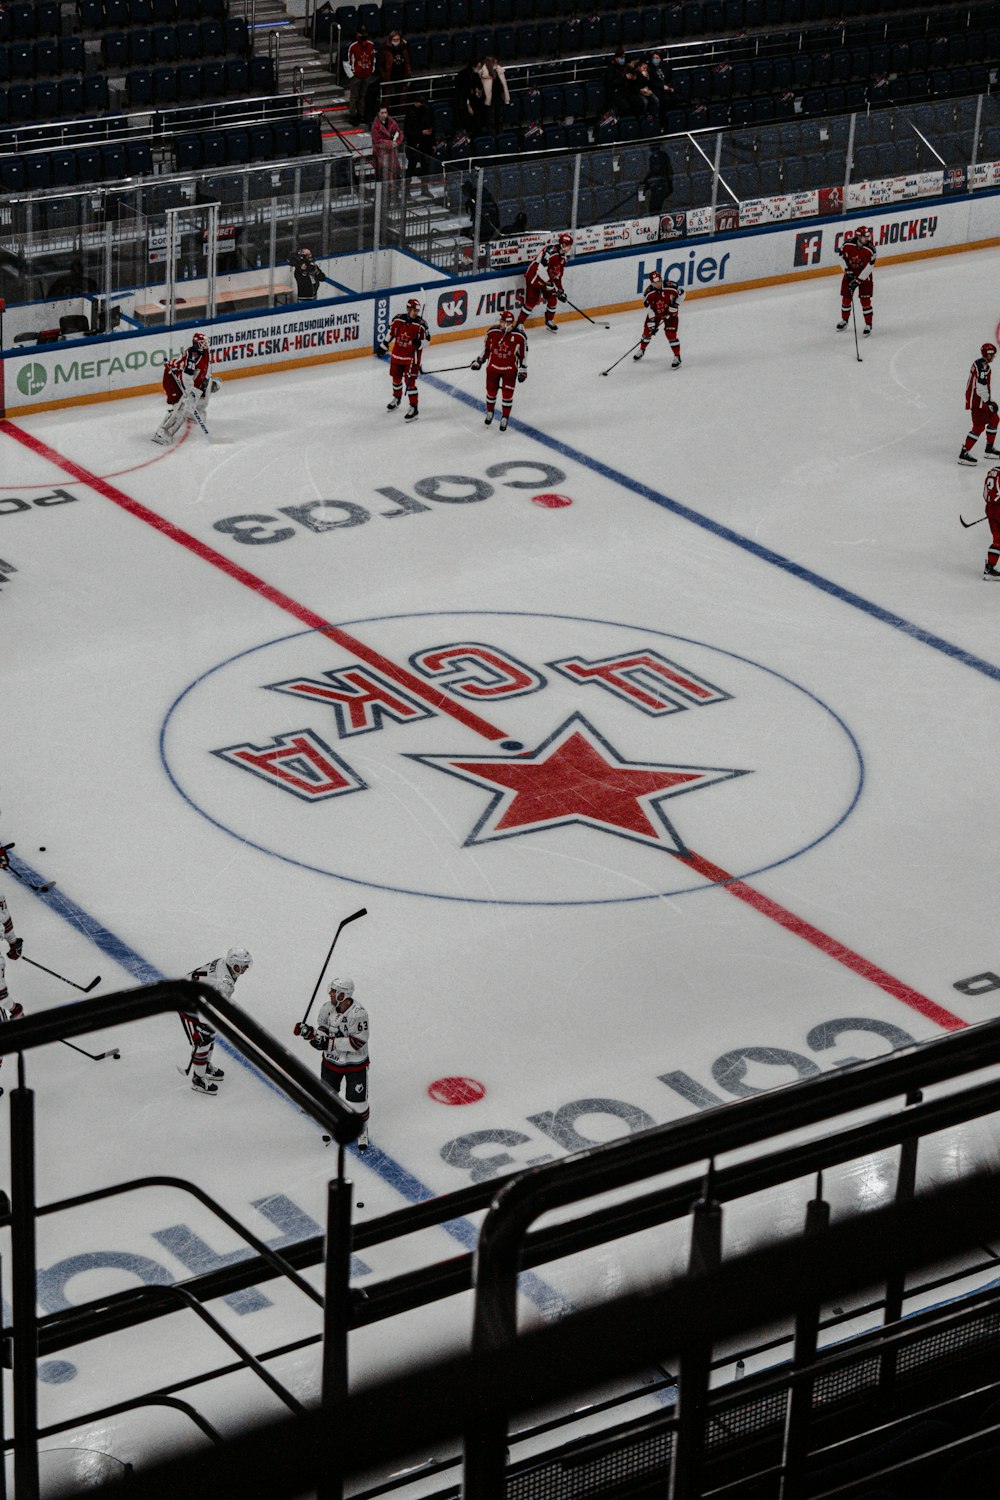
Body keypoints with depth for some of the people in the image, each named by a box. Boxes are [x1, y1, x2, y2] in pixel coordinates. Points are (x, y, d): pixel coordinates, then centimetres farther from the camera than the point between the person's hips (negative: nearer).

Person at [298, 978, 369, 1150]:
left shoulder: (358, 1014, -29)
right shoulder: (327, 1008, -11)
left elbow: (357, 1042, -29)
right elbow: (323, 1028, 3)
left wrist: (329, 1042, -31)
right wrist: (309, 1031, -20)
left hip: (355, 1064, -5)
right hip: (331, 1060, 5)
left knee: (357, 1100, 4)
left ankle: (362, 1131, 29)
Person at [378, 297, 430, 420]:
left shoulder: (421, 324, -17)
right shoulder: (398, 319, -10)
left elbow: (427, 339, -7)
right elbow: (391, 332, 7)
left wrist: (419, 343, -29)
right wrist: (384, 345, 14)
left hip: (412, 357, -4)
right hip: (397, 355, 4)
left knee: (410, 381, -9)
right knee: (396, 378, 21)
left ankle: (414, 408, -2)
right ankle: (397, 398, 47)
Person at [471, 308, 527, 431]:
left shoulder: (519, 336, -17)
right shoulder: (492, 332, -13)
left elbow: (523, 353, -5)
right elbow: (486, 347, 4)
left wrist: (523, 369, -3)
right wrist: (479, 361, 8)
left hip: (510, 369, -2)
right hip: (493, 366, 2)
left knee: (507, 394, 2)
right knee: (491, 392, 15)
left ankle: (505, 418, 20)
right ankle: (489, 412, 40)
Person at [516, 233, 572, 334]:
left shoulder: (563, 257, 4)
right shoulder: (551, 250, -28)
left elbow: (558, 275, 14)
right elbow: (541, 269, -33)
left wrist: (560, 290, 8)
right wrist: (549, 284, -27)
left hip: (547, 279, 9)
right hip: (534, 277, -9)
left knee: (552, 299, 9)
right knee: (531, 302, -9)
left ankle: (549, 321, 30)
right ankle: (519, 324, 0)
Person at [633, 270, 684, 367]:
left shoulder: (671, 286, -27)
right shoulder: (649, 292, -22)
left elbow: (681, 293, -10)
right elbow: (648, 308, -17)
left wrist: (675, 305, -16)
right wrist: (651, 322, -22)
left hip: (670, 313, -2)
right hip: (655, 313, 2)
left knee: (671, 335, -11)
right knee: (647, 331, 8)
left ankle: (677, 357, 1)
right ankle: (642, 350, 35)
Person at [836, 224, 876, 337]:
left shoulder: (870, 249, -24)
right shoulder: (848, 244, -20)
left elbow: (869, 267, -21)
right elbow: (841, 257, -5)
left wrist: (858, 281, -23)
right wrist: (848, 272, -9)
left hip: (864, 275, -2)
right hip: (850, 272, 2)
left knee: (865, 299, -4)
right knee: (846, 297, 9)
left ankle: (868, 324, 7)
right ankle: (844, 320, 31)